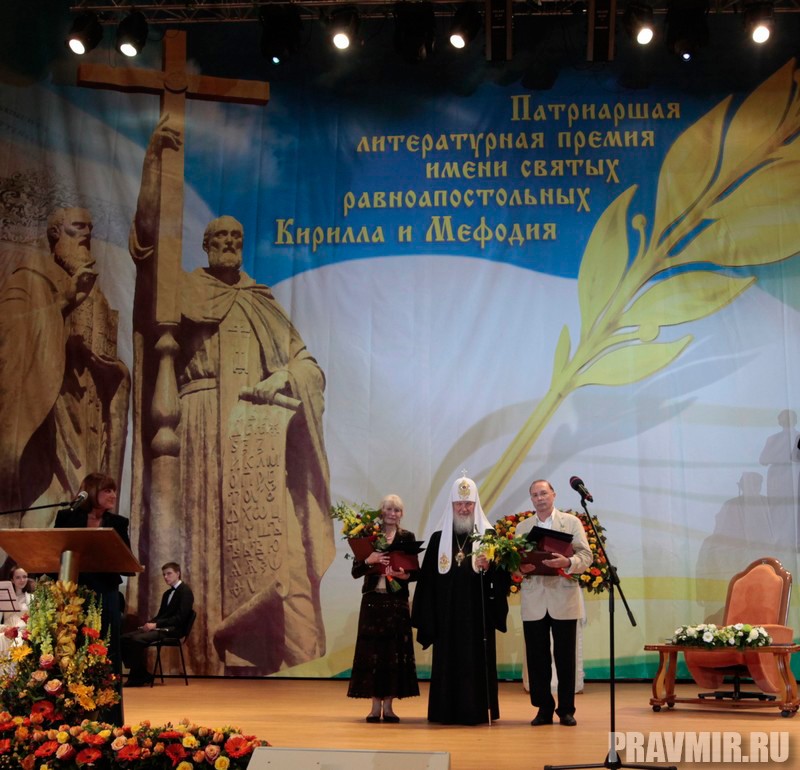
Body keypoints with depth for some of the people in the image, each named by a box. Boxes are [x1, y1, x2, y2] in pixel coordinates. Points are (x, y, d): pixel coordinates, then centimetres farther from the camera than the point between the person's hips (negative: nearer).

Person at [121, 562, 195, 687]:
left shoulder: (185, 591, -6)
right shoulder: (167, 593, 23)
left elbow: (180, 617, -16)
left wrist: (156, 624, -20)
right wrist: (150, 624, -2)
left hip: (173, 630, -9)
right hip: (160, 628, 9)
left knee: (137, 639, -29)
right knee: (125, 638, -7)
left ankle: (138, 677, -15)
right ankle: (139, 674, -4)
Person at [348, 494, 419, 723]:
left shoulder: (407, 538, 4)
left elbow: (416, 572, 3)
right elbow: (355, 571, -1)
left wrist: (404, 575, -18)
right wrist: (369, 560, -19)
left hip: (397, 602, 0)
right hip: (373, 600, 0)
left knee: (394, 652, 1)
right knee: (372, 651, 0)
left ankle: (388, 705, 10)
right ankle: (376, 705, 7)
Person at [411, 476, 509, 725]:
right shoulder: (438, 538, 8)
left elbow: (502, 573, 0)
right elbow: (427, 579, 5)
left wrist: (488, 567, -21)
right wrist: (428, 617, 0)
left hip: (477, 613, -1)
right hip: (447, 613, 1)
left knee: (477, 659, -1)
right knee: (447, 660, 2)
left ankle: (477, 711, 7)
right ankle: (447, 711, 10)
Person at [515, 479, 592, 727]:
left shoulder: (571, 522, 5)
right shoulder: (522, 527, 12)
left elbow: (586, 557, -2)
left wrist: (567, 562, -21)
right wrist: (521, 568, -13)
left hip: (564, 599, -2)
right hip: (533, 602, 2)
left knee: (565, 658, 3)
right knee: (536, 657, 3)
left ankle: (566, 710, 13)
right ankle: (544, 708, 13)